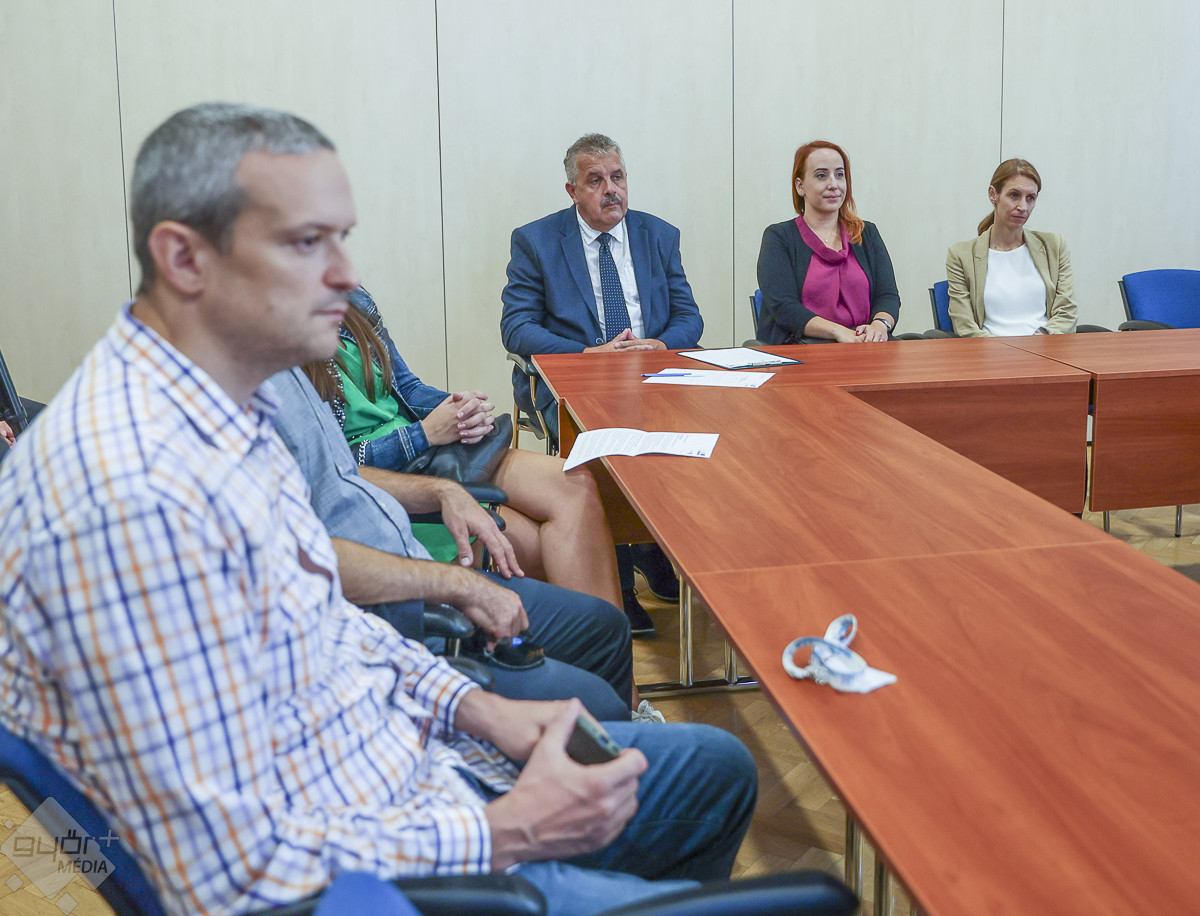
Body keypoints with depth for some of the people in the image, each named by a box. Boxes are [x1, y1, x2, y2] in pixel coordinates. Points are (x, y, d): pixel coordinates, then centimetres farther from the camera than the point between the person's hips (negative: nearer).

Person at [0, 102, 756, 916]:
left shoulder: (228, 409, 1)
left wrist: (473, 706, 1)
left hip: (408, 757, 9)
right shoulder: (133, 499, -32)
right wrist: (504, 835, -20)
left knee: (717, 769, 18)